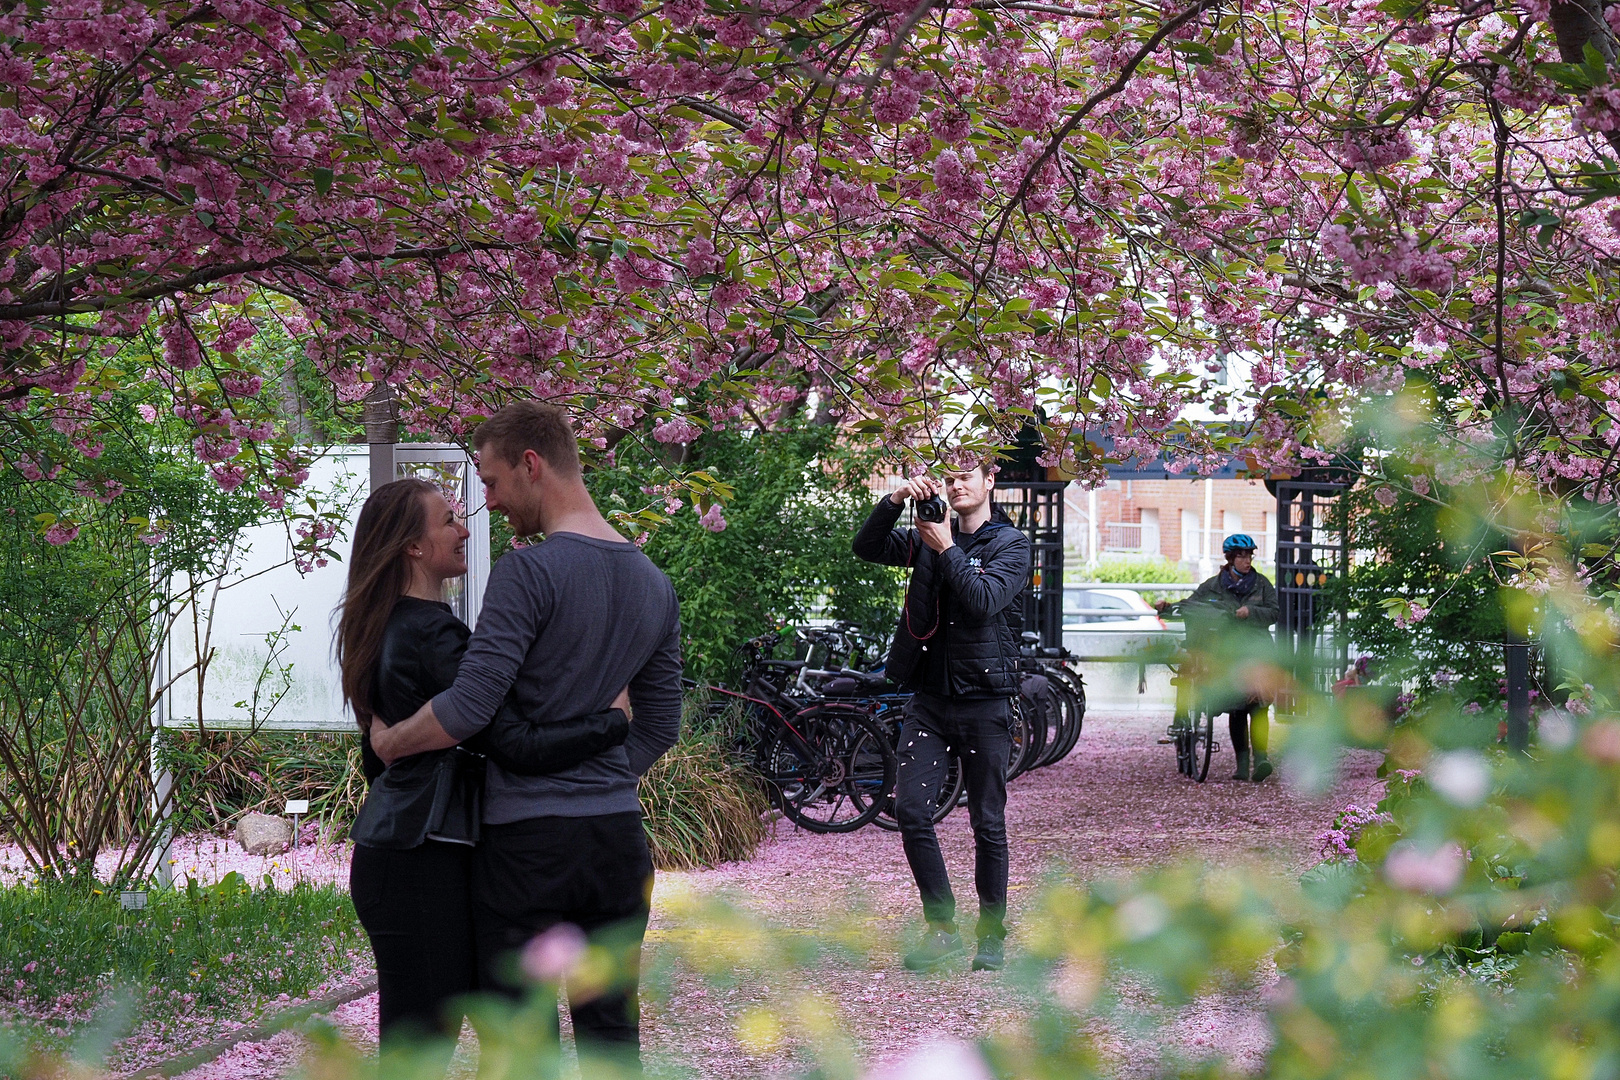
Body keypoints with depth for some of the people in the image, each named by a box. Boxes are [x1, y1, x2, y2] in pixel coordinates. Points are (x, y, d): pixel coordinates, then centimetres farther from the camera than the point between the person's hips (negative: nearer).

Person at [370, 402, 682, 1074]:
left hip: (526, 842, -7)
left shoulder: (529, 573, -15)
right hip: (618, 840, 7)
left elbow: (467, 710, -20)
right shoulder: (655, 585, 9)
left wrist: (389, 742, -3)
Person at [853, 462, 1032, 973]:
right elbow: (867, 547, -1)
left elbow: (985, 601, -15)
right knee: (911, 811, -8)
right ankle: (942, 928, 2)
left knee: (988, 823, 2)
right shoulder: (926, 537, 12)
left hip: (983, 699, -3)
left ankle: (992, 934, 14)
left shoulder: (1011, 544, 1)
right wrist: (895, 500, -13)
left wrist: (947, 549, -16)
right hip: (929, 696, 3)